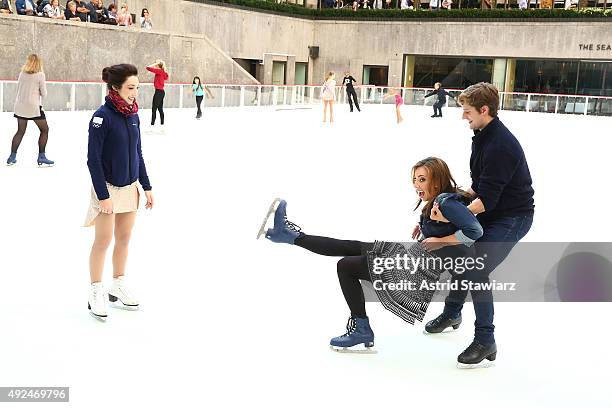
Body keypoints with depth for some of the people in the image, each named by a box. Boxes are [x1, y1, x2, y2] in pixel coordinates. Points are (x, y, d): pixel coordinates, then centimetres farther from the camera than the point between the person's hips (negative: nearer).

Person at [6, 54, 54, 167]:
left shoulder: (22, 73, 7)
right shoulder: (40, 74, -7)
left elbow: (18, 89, 10)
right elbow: (44, 93, -5)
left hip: (20, 106, 6)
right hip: (33, 107, -6)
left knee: (21, 131, 16)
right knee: (44, 130, 6)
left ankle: (12, 157, 16)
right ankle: (41, 158, 2)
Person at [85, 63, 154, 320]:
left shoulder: (132, 115, 3)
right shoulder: (102, 116, -17)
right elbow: (93, 159, -17)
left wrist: (146, 187, 10)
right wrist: (103, 195, -18)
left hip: (130, 186, 6)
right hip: (108, 188, -6)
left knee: (124, 239, 13)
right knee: (103, 241, 2)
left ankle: (118, 287, 27)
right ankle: (96, 293, 15)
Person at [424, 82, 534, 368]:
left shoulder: (501, 145, -27)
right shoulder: (482, 136, 4)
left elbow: (487, 199, -30)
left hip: (512, 217, -10)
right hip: (491, 210, 10)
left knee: (476, 272, -17)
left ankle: (485, 342, -4)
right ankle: (452, 313, 39)